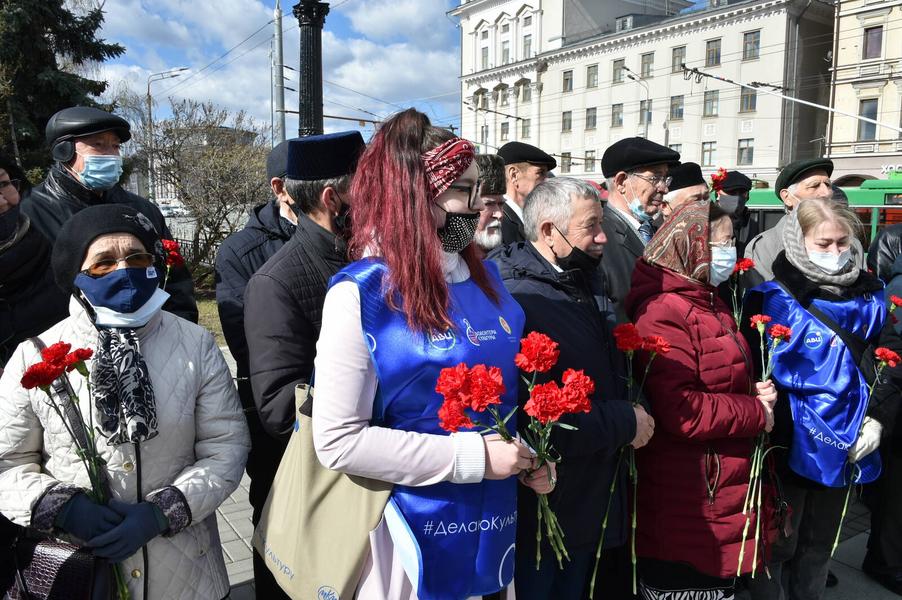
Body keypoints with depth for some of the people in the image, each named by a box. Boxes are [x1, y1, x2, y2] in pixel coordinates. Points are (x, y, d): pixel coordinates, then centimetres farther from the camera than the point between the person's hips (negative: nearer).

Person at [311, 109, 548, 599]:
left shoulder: (484, 278, 3)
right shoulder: (361, 294, -18)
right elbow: (338, 442, -20)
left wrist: (529, 456, -1)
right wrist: (471, 458, -22)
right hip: (411, 536, -6)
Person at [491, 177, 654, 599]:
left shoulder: (579, 289, 9)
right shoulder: (519, 300, -24)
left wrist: (624, 413, 0)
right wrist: (626, 422, -19)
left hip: (590, 502, 9)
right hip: (542, 515, -9)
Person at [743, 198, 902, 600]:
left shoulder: (869, 296, 5)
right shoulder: (773, 297, -12)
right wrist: (776, 430, -14)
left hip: (846, 444, 5)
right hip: (791, 445, -5)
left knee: (820, 544, 21)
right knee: (778, 542, 8)